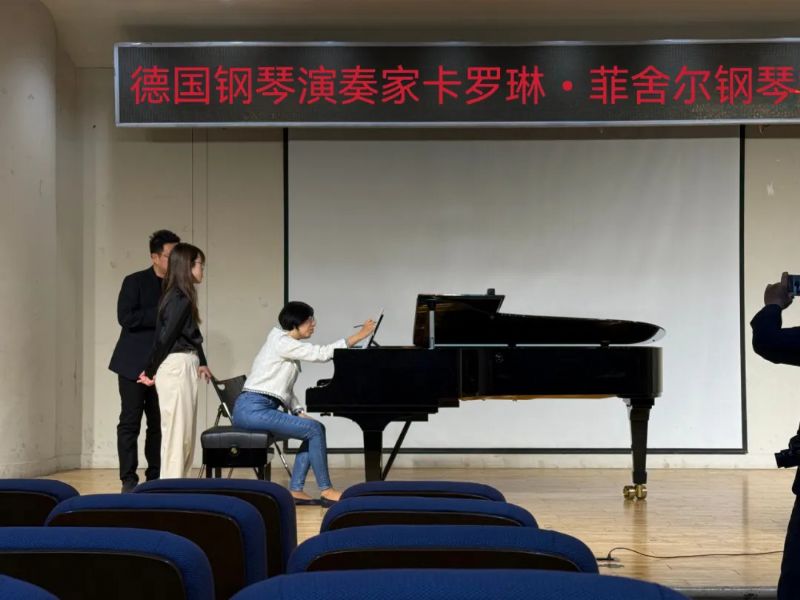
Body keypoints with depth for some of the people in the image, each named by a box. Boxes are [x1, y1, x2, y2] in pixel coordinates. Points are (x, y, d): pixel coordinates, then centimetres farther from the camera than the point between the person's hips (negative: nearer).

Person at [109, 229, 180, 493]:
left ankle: (155, 478, 9)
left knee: (159, 424, 3)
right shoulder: (135, 282, -3)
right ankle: (129, 480, 3)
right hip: (135, 364, -4)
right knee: (130, 423, -2)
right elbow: (126, 318, -14)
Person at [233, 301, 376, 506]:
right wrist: (358, 336, -18)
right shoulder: (282, 342, -10)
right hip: (253, 409, -10)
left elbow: (285, 389, 19)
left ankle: (295, 490, 2)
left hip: (263, 408, 10)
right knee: (315, 430, -15)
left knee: (314, 431, 4)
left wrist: (299, 413, 4)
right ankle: (326, 490, -7)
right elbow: (322, 354, -18)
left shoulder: (289, 345, 19)